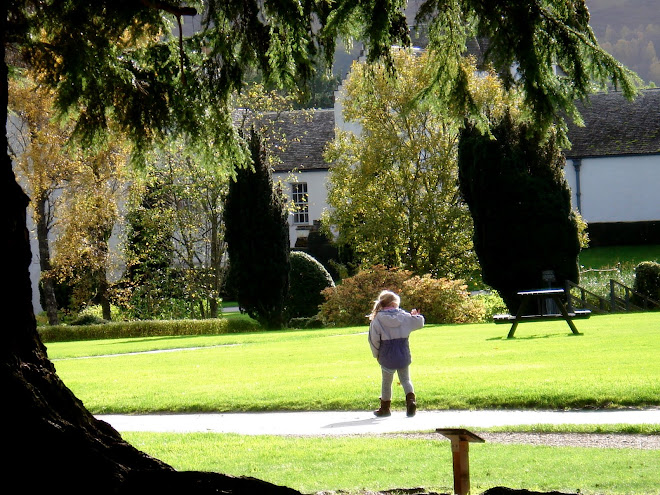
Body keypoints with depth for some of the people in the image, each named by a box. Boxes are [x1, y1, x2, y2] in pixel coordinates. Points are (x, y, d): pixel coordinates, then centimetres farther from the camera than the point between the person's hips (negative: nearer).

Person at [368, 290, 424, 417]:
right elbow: (419, 323, 9)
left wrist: (377, 354, 6)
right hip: (403, 356, 1)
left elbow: (373, 339, -8)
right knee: (405, 380, 14)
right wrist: (416, 316, 31)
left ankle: (385, 408, 22)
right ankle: (411, 400, -11)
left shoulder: (377, 320, -8)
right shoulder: (404, 316, -2)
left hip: (387, 357, -1)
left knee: (386, 382, 14)